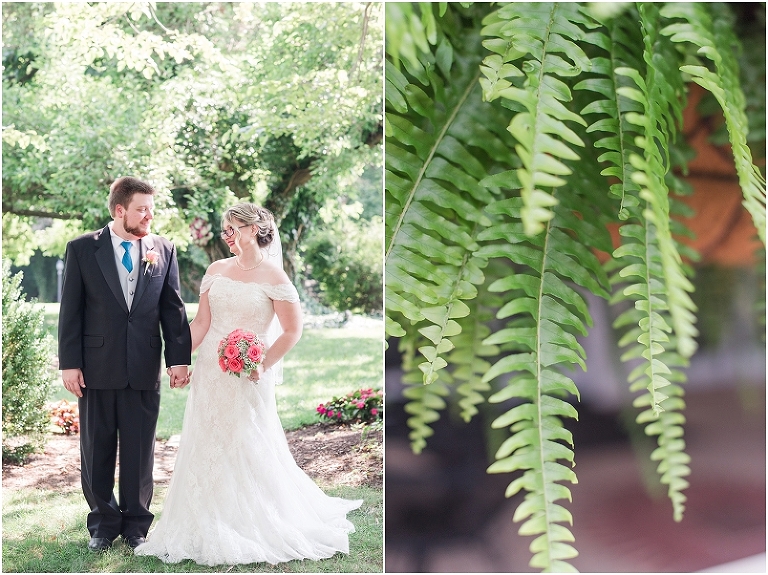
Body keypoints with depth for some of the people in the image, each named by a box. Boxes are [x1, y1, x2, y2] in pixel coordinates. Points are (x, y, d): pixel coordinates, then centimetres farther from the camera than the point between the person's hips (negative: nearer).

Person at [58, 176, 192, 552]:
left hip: (144, 370, 1)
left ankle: (136, 522, 22)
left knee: (140, 451, 8)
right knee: (96, 450, 9)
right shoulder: (82, 249, -1)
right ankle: (103, 522, 24)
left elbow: (173, 309, 4)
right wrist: (70, 363, -6)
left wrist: (180, 358, -4)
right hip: (97, 368, -1)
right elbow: (70, 311, -1)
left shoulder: (163, 250, 3)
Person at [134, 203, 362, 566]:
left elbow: (293, 331, -8)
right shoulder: (216, 271, 7)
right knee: (206, 448, 9)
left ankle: (252, 530, 16)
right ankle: (211, 529, 22)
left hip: (248, 378, -5)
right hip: (210, 374, 5)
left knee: (247, 451, 1)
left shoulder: (273, 277, -9)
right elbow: (201, 323, 7)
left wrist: (263, 366, -14)